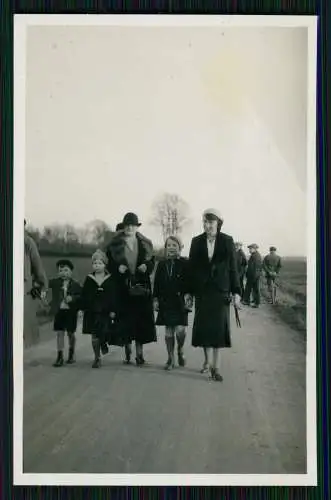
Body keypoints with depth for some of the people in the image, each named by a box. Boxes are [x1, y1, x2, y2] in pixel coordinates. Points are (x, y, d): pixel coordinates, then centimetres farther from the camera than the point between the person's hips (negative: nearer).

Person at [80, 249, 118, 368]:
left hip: (105, 311, -1)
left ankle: (104, 343, 29)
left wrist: (113, 310, -3)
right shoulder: (89, 279, 4)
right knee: (94, 335, 4)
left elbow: (113, 296, 1)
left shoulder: (110, 279, 1)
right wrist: (83, 307, -1)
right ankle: (97, 357, 15)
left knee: (104, 332, -7)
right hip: (92, 311, 1)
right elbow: (84, 295, 5)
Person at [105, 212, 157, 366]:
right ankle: (128, 352, 15)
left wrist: (146, 266, -9)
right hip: (123, 287, -1)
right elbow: (109, 264, 3)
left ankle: (139, 353, 7)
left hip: (142, 287, 1)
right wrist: (118, 268, -16)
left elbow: (152, 262, 12)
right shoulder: (115, 244, 2)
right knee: (125, 320, 0)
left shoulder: (145, 244, 8)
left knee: (141, 319, 0)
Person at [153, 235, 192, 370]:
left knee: (180, 329, -12)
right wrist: (155, 299, 6)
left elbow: (190, 283, -3)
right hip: (165, 302, 3)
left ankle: (180, 350, 17)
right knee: (168, 330, 7)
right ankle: (170, 358, 16)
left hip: (180, 302, -3)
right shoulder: (161, 264, 9)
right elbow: (156, 283, 11)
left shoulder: (185, 263, -2)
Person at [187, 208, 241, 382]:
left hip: (221, 291, -2)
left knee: (219, 327, -1)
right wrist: (189, 291, 1)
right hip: (202, 291, 2)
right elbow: (191, 267, 4)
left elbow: (233, 268, -1)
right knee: (204, 326, 6)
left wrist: (236, 292, -5)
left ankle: (215, 366, 5)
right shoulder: (197, 242, 3)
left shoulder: (227, 241, -2)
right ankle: (207, 361, 24)